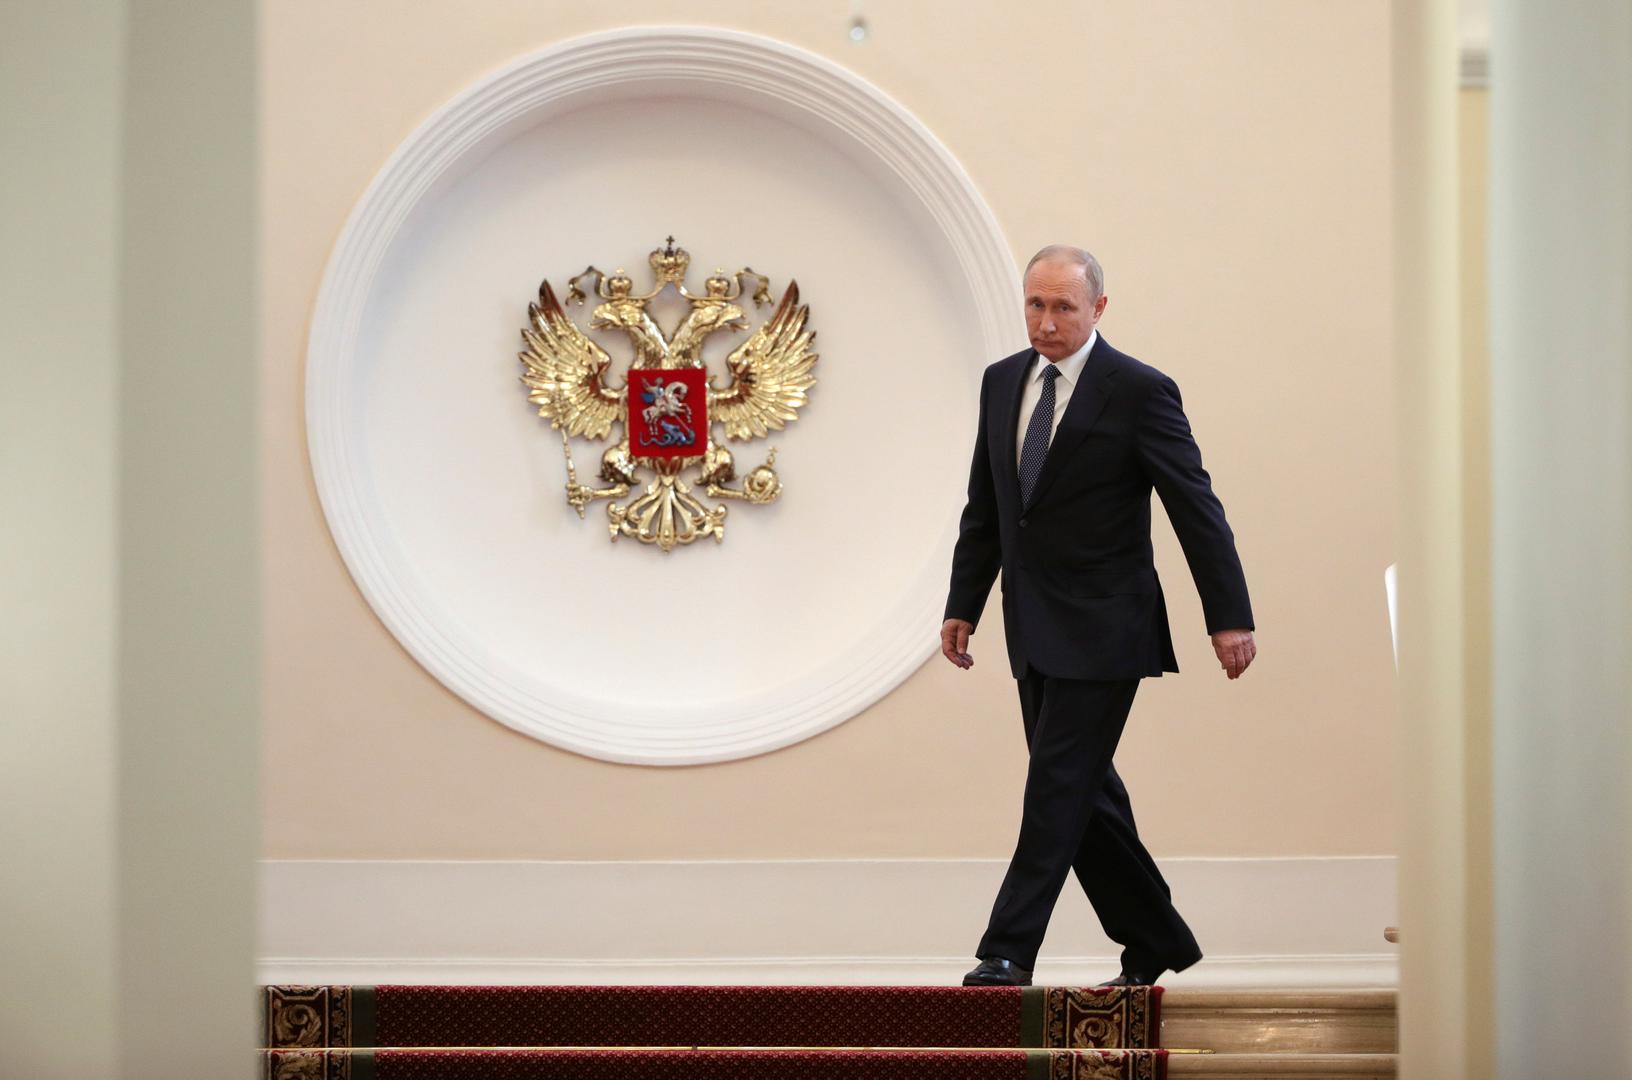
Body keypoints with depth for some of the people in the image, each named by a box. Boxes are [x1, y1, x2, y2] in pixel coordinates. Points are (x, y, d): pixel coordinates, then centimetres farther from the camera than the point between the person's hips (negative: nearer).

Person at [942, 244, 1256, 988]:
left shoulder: (1139, 391, -10)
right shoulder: (1003, 383, 9)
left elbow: (1195, 507, -9)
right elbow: (984, 508, 17)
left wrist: (1228, 617, -11)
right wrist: (963, 605, 13)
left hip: (1101, 629, -7)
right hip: (1035, 631, 7)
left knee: (1058, 786, -10)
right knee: (1083, 792, 10)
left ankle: (1009, 950, -9)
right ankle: (1155, 942, 21)